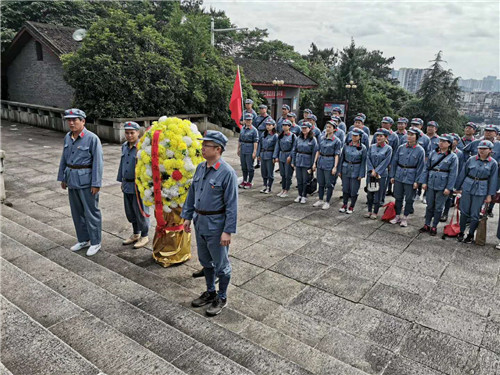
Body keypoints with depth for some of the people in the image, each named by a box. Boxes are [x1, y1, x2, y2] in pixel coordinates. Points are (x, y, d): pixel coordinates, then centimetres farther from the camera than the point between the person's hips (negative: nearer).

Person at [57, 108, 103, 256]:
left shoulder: (92, 138, -13)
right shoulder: (68, 137, 6)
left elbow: (98, 162, -14)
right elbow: (64, 159, 15)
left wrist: (96, 183, -17)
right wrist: (62, 177, 15)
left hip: (86, 181, -7)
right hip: (72, 180, 7)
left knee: (91, 212, 3)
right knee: (77, 212, 16)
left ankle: (95, 242, 16)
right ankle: (83, 240, 31)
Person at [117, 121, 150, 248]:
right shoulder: (124, 146, 9)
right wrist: (122, 181, 19)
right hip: (127, 185, 8)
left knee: (140, 212, 4)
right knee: (130, 212, 17)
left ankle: (144, 236, 21)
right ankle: (136, 234, 34)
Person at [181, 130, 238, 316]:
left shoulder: (227, 172, -19)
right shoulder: (200, 167, 4)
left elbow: (232, 205, -19)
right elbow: (192, 193, 13)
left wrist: (228, 231, -21)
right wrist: (187, 216, 10)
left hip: (216, 225, -7)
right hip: (200, 222, 8)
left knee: (220, 264, 9)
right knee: (205, 261, 22)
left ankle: (222, 298, 29)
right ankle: (210, 292, 41)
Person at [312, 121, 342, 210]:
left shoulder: (337, 141, -6)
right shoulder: (321, 138, 7)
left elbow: (337, 155, -8)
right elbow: (318, 151, 11)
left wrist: (335, 167, -15)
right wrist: (315, 162, 7)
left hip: (330, 163, -5)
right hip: (320, 162, 5)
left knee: (329, 184, 3)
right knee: (320, 183, 13)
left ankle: (327, 202, 15)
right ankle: (320, 200, 27)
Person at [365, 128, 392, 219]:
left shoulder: (388, 148, -5)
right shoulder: (372, 147, 5)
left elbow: (385, 162, -10)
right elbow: (368, 159, 0)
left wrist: (376, 172, -14)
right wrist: (372, 170, -12)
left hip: (382, 174, -3)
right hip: (371, 173, 3)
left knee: (378, 194, 2)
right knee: (370, 193, 10)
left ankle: (375, 212, 15)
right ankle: (369, 211, 23)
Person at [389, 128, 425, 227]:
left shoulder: (420, 150, -6)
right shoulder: (401, 148, 2)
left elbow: (420, 167, -6)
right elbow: (394, 162, 7)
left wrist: (417, 181, -9)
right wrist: (392, 175, 4)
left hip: (410, 178, -3)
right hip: (399, 177, 3)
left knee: (409, 199, 7)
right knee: (398, 197, 12)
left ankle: (405, 218, 21)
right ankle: (397, 216, 25)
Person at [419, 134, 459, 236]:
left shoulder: (453, 157, -5)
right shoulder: (433, 153, 4)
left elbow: (453, 174, -7)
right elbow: (426, 168, 7)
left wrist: (449, 188, -11)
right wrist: (424, 181, 1)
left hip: (442, 186, -3)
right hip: (431, 184, 3)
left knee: (438, 207, 7)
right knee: (429, 206, 12)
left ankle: (434, 227, 19)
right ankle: (427, 225, 24)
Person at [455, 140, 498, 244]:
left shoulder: (493, 163, -3)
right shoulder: (471, 159, 0)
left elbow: (493, 180, -1)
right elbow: (463, 174, 6)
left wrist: (489, 195, -3)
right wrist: (458, 188, 7)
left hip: (481, 191, -1)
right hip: (467, 188, 1)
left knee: (474, 214, 5)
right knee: (464, 212, 8)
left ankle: (470, 235, 19)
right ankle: (461, 232, 21)